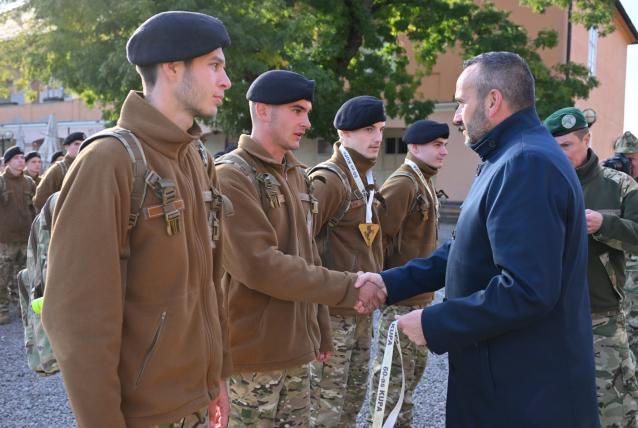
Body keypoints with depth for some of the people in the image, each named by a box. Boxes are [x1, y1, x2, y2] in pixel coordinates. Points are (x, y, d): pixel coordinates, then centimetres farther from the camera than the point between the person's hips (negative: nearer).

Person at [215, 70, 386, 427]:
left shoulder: (299, 176, 12)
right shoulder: (231, 176, -13)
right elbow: (258, 266, -22)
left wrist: (322, 331, 14)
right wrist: (347, 288, -19)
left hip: (297, 350, 7)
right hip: (251, 356, -7)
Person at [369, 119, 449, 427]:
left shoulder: (424, 182, 13)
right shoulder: (402, 183, -17)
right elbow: (379, 236, -22)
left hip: (421, 293, 10)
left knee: (415, 364, 19)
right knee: (393, 370, 0)